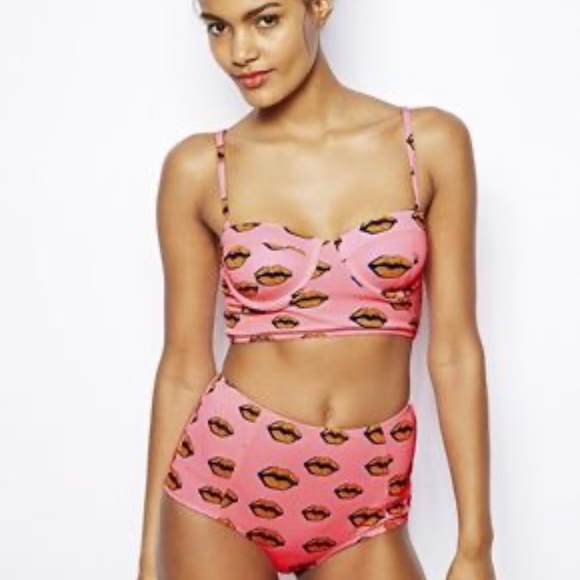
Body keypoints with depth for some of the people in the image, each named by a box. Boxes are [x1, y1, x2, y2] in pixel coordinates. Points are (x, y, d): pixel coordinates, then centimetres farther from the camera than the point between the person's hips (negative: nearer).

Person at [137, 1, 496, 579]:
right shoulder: (199, 168, -2)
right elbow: (184, 365, 3)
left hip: (364, 507, 0)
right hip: (221, 481, 0)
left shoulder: (431, 142, -2)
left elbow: (454, 350, -1)